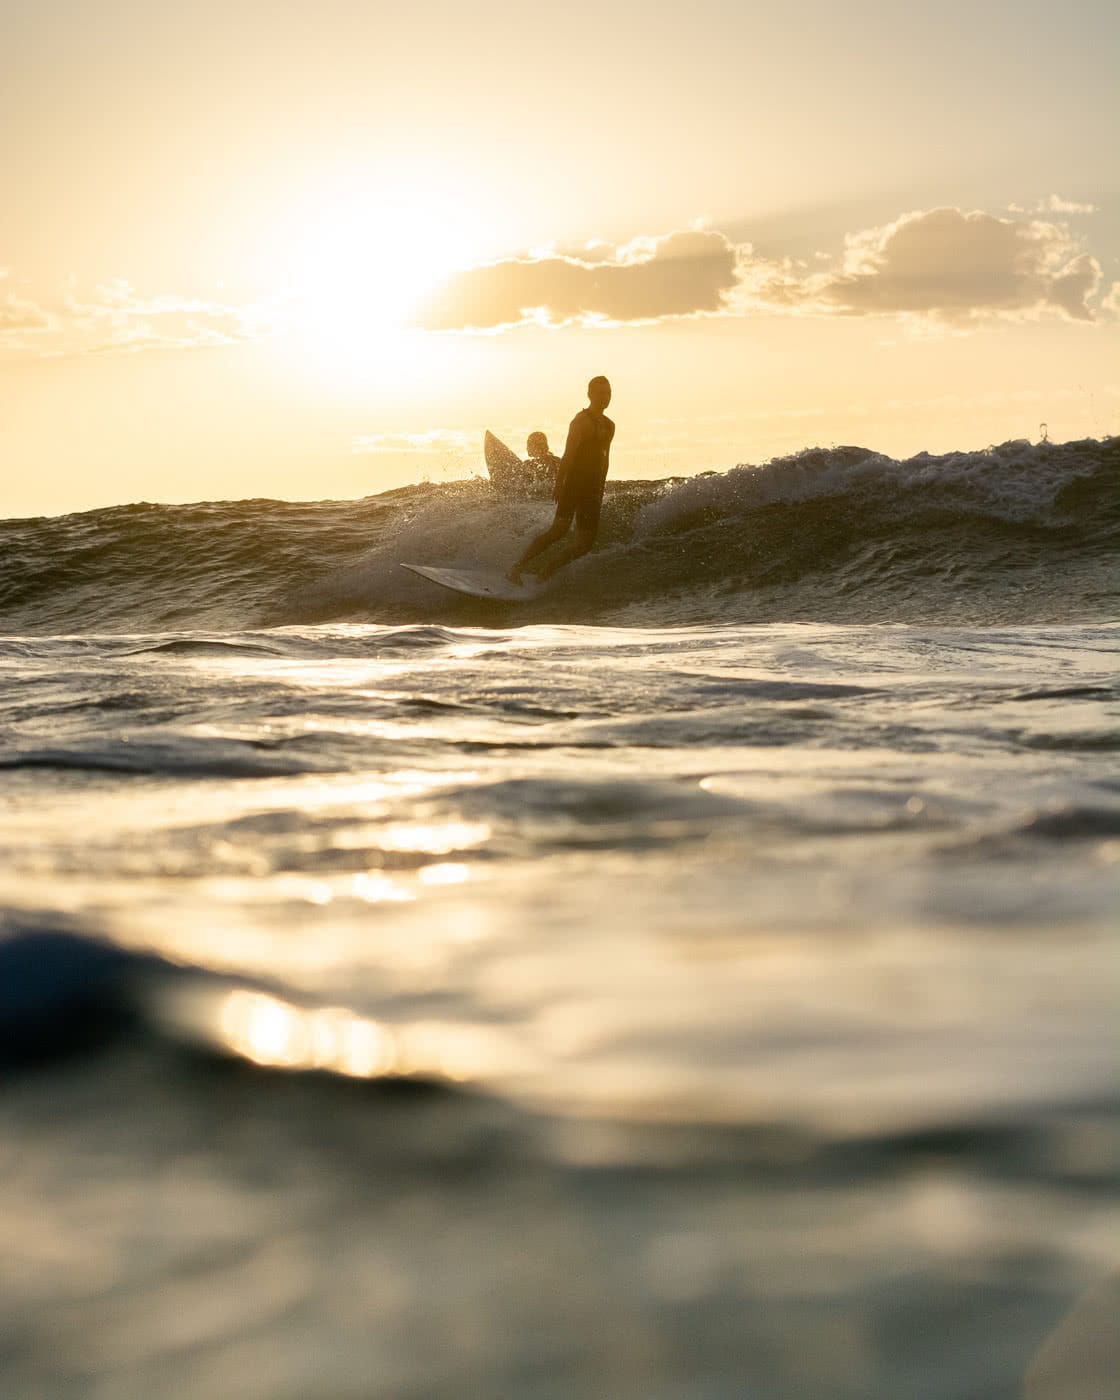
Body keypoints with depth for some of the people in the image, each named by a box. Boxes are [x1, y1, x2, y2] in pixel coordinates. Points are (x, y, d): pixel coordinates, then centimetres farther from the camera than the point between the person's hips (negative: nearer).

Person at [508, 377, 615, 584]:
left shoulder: (608, 426, 18)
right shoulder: (582, 420, -6)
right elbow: (569, 454, -15)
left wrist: (600, 492, 22)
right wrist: (559, 484, -23)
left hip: (591, 490, 8)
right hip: (573, 484, -8)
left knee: (584, 543, 1)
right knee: (560, 529, -21)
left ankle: (544, 573, 9)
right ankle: (516, 570, -20)